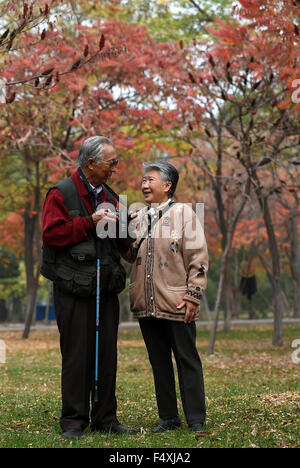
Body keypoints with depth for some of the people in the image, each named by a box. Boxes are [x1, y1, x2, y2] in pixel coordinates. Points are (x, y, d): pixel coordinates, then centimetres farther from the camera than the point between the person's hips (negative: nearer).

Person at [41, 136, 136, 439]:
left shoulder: (108, 196, 17)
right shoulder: (61, 194, -3)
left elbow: (120, 245, 22)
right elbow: (52, 234, -15)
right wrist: (90, 222, -16)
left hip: (106, 288, 6)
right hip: (74, 288, -6)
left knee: (107, 355, 7)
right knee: (77, 356, -4)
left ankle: (105, 418, 14)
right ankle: (73, 421, 3)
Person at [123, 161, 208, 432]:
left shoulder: (184, 213, -2)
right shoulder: (140, 218, 15)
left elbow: (198, 258, -5)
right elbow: (131, 254, 19)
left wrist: (193, 295, -11)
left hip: (176, 304, -6)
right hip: (146, 305, 6)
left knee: (187, 361, 1)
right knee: (159, 362, 11)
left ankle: (196, 419, 8)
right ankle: (169, 417, 20)